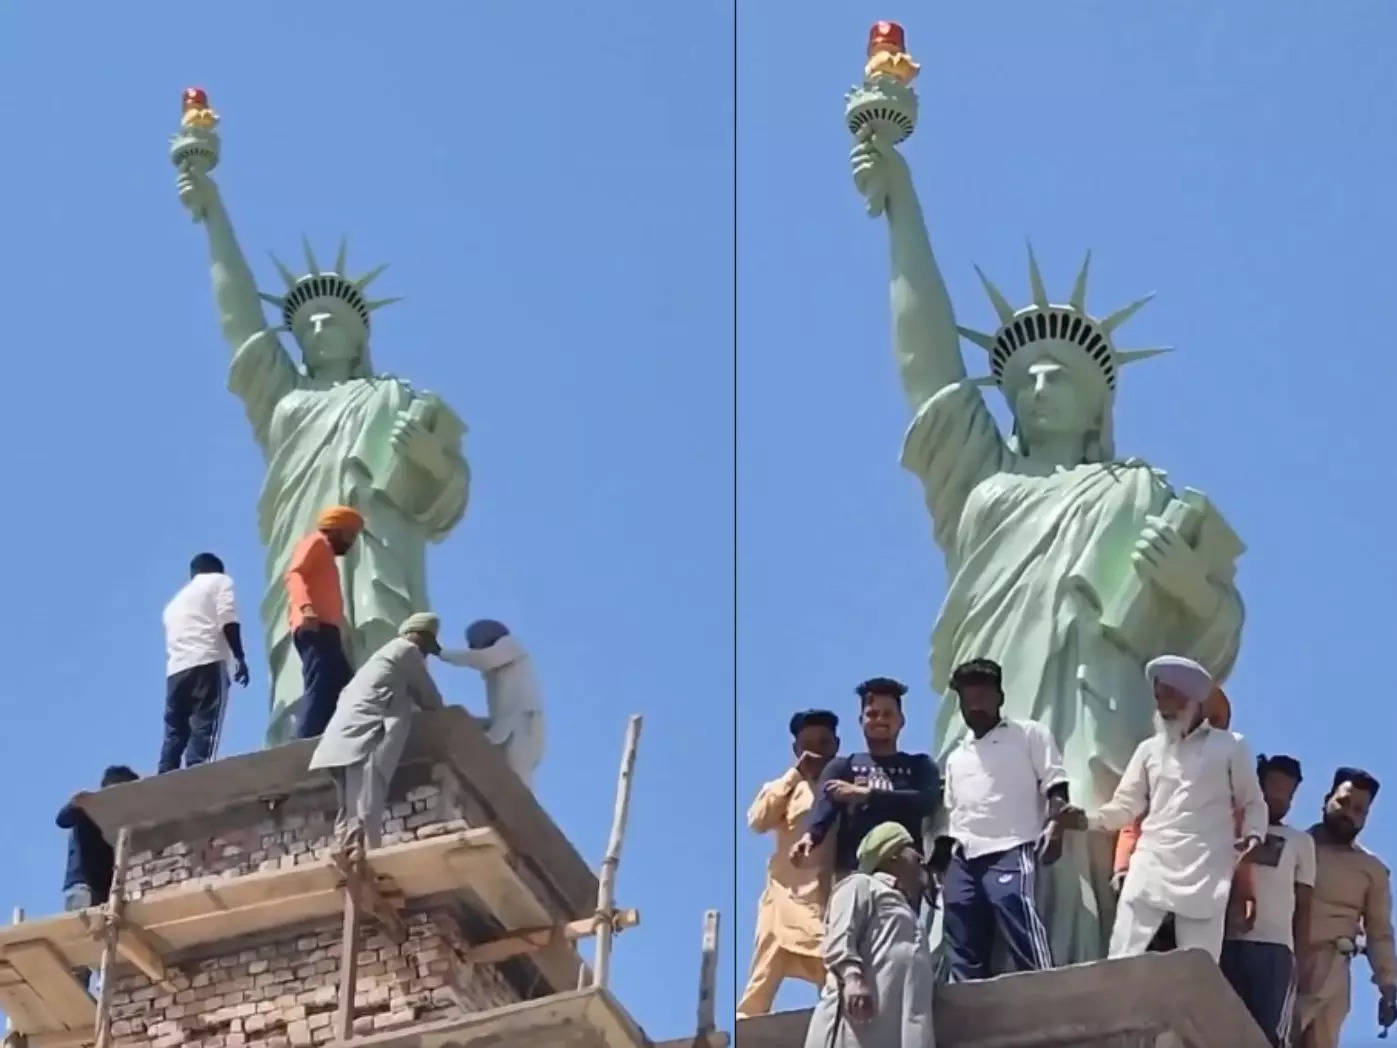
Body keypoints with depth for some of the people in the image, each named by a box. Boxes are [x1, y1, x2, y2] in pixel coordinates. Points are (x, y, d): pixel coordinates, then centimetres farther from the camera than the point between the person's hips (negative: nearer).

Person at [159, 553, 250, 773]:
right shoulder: (219, 581, 14)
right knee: (204, 728, -14)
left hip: (176, 668, 6)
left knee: (175, 733, 3)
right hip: (207, 662, -6)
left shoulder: (177, 599, 33)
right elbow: (228, 622, -3)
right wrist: (239, 658, -4)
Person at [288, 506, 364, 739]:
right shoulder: (316, 542, 7)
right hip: (315, 628, -10)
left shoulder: (324, 553, 35)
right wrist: (306, 608, -28)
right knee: (322, 688, -23)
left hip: (324, 630, 10)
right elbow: (295, 574, -12)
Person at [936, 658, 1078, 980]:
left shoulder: (1029, 735, 10)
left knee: (1026, 942, -21)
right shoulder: (956, 757, 27)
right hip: (963, 861, 6)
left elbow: (1055, 784, 1)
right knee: (964, 959, 0)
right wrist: (936, 866, 18)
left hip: (1010, 854, -6)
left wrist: (1054, 826, -16)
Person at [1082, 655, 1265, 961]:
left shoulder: (1230, 746, 10)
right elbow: (1126, 806, 16)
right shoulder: (1149, 749, 18)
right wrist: (1087, 819, -2)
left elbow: (1252, 804, 13)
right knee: (1122, 959, -12)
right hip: (1151, 867, 2)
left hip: (1206, 874, -2)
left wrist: (1253, 835, -7)